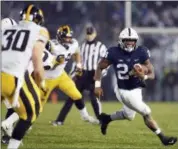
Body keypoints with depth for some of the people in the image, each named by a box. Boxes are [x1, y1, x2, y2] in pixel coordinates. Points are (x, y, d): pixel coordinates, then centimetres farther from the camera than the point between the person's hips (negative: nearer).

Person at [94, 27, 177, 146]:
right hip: (124, 91, -5)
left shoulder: (141, 53, -12)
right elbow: (100, 67, -4)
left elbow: (152, 74, -11)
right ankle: (163, 138, 4)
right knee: (147, 113, -8)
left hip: (136, 90, 5)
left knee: (129, 115, 26)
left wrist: (144, 76, -33)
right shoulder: (114, 53, -18)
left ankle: (106, 118, 48)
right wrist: (98, 85, -10)